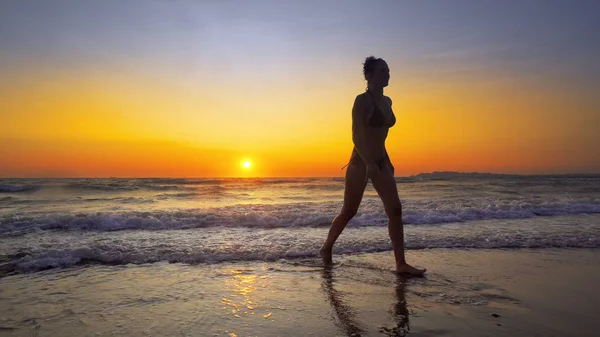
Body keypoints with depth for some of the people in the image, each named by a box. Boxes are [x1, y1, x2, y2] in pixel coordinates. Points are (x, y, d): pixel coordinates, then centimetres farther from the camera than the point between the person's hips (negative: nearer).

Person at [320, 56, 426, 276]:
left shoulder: (387, 101, 13)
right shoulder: (362, 100, -10)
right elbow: (356, 135, -18)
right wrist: (369, 163, -29)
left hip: (381, 162, 7)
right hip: (361, 161, -7)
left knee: (395, 210, -4)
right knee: (349, 212, 3)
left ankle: (401, 264, 0)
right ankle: (326, 248, 26)